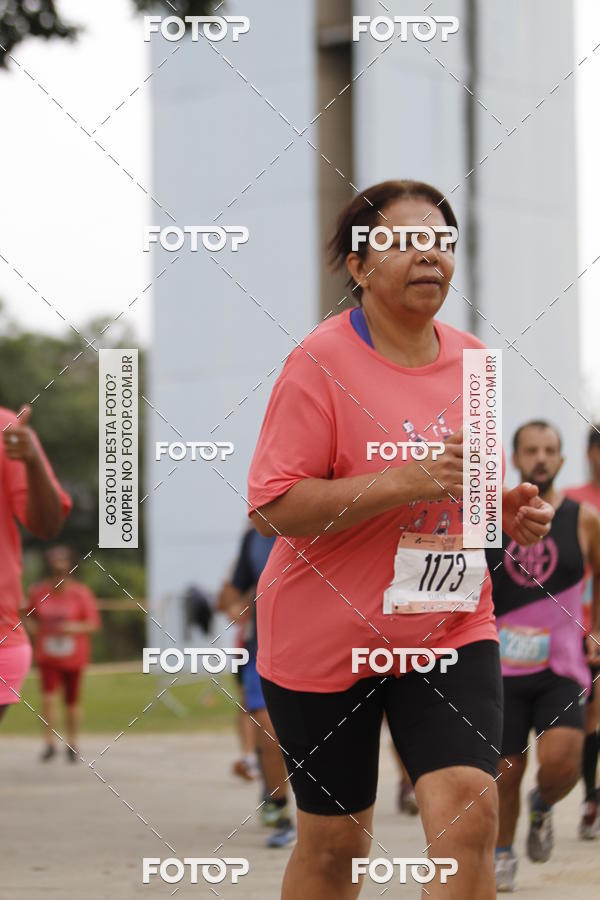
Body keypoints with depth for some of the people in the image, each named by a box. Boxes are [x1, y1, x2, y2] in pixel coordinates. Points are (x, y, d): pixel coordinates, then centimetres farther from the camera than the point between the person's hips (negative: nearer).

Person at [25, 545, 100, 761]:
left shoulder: (81, 593, -11)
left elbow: (93, 624, -8)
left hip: (74, 656, -1)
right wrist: (33, 626, -7)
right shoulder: (38, 592, -5)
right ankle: (50, 743, -3)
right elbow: (30, 616, 13)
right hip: (47, 656, 1)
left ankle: (72, 744, 27)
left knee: (72, 702, 9)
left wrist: (75, 628, -25)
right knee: (48, 697, -15)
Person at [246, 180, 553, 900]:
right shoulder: (320, 362, -12)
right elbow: (269, 507, -19)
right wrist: (401, 482, -26)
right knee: (332, 842, 6)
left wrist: (506, 508, 0)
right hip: (326, 638, -4)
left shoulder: (471, 358, 7)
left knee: (469, 814, -14)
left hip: (451, 627, 4)